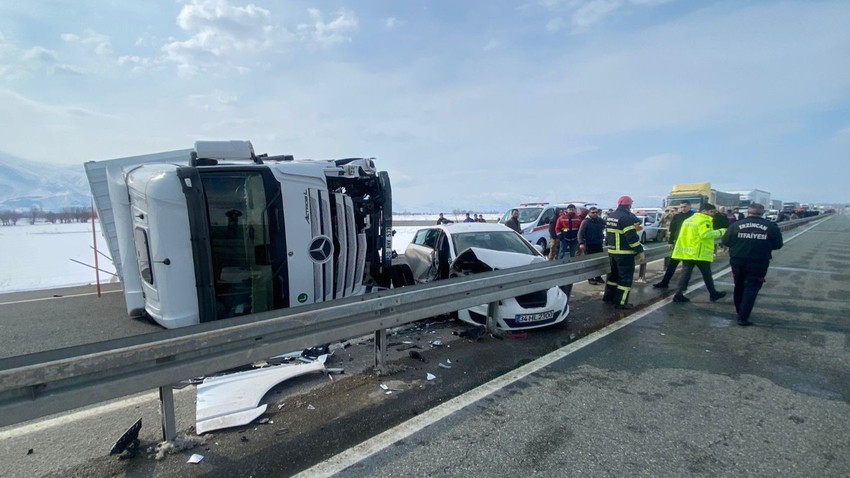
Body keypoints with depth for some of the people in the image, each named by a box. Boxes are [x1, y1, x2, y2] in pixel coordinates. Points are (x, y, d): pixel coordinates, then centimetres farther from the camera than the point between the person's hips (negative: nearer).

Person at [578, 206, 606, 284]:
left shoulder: (601, 221, 7)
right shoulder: (585, 222, -9)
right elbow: (580, 233, -15)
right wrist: (581, 243, -27)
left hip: (598, 244, 5)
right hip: (589, 245, -5)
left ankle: (598, 277, 23)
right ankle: (590, 278, 8)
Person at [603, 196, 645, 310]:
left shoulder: (610, 216, 11)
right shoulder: (626, 217, -18)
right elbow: (632, 237, -21)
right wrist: (640, 251, -14)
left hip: (612, 251, 9)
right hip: (624, 253, -9)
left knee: (614, 274, 19)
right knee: (625, 277, 0)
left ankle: (608, 297, 26)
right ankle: (621, 302, 3)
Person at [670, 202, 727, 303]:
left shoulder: (689, 219, 17)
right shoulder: (704, 221, -11)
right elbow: (705, 234, -23)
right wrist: (720, 232, -14)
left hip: (687, 251, 7)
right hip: (700, 253, -7)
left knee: (685, 274, 5)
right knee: (707, 274, 9)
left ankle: (679, 295, -3)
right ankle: (713, 294, 24)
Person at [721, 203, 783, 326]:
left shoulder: (737, 225, -5)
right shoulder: (771, 226, -4)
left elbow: (725, 242, -1)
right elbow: (777, 245, 2)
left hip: (737, 261, 2)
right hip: (758, 263, -1)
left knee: (739, 286, 20)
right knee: (751, 289, 3)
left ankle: (739, 311, 36)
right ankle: (743, 317, -1)